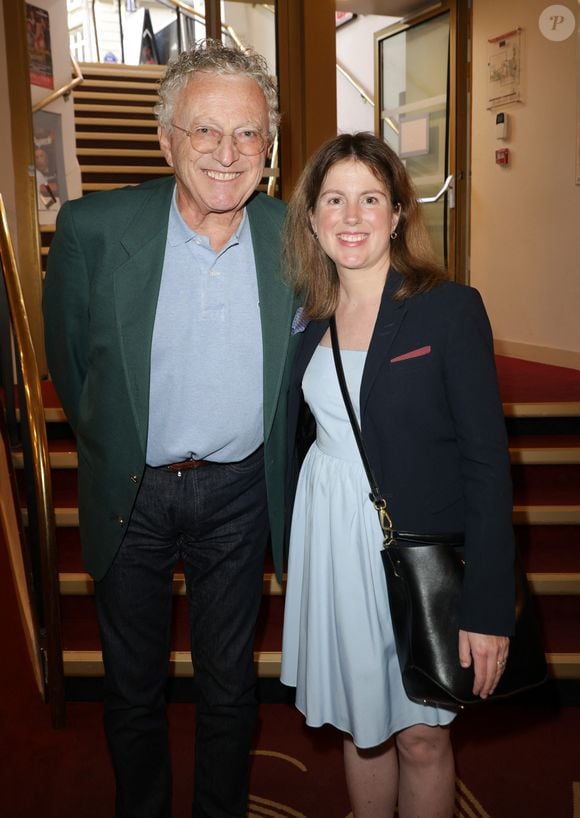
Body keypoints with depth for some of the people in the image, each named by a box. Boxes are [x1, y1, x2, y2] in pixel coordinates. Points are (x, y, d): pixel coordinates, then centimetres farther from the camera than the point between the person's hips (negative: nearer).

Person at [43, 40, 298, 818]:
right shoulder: (93, 227, -14)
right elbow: (68, 359, 0)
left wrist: (274, 470, 10)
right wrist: (111, 449, 10)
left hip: (239, 497, 1)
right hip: (130, 496, 0)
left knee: (230, 685, 19)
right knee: (132, 687, 20)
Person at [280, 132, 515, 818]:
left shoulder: (450, 307, -11)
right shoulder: (310, 317, 4)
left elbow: (487, 461, -14)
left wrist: (488, 606, -16)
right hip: (329, 542, 5)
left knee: (420, 733, 11)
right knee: (357, 721, 19)